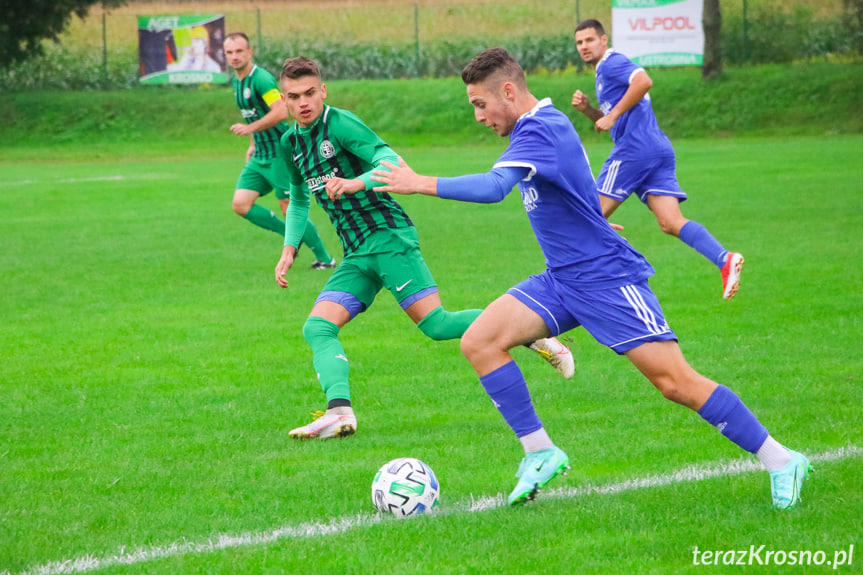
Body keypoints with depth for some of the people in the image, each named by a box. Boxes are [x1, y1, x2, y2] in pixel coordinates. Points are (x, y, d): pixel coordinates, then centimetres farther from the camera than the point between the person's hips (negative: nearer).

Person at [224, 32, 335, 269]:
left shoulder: (261, 79, -17)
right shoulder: (237, 81, 12)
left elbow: (281, 112, -27)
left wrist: (250, 129, -26)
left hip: (280, 153, -9)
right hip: (259, 157, 9)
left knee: (290, 209, -5)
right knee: (240, 204, -4)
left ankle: (325, 258, 10)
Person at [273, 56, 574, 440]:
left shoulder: (339, 123, -8)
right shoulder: (290, 143, 15)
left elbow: (389, 160, -19)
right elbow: (299, 199, 31)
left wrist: (354, 183, -37)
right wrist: (289, 250, 21)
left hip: (388, 236, -8)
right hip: (356, 255, 8)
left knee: (435, 324, -16)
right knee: (317, 328, -10)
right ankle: (339, 410, -25)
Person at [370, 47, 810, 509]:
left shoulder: (540, 130, -19)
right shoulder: (544, 125, 12)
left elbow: (494, 187, -34)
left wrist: (422, 184, -30)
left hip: (607, 279, -9)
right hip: (562, 281, 9)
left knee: (674, 381, -13)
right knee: (479, 342, -7)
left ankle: (780, 462, -2)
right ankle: (540, 453, -1)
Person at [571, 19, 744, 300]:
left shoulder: (611, 62, -3)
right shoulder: (604, 72, 28)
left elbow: (643, 80, -22)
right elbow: (609, 123, 34)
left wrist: (613, 115, -17)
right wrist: (588, 110, 15)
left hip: (635, 149, -9)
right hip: (660, 151, 9)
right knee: (670, 222, -6)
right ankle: (725, 260, -24)